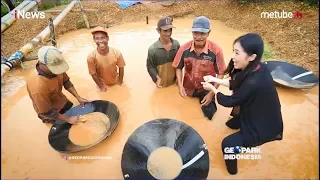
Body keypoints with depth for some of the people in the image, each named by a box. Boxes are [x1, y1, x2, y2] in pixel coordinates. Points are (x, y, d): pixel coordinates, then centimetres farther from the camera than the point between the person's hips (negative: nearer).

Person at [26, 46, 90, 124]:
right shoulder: (38, 87, -41)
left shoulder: (56, 67, -24)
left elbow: (66, 82, -5)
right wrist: (68, 119, -19)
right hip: (51, 114, -5)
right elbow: (47, 113, -27)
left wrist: (78, 98, -10)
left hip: (62, 101, 5)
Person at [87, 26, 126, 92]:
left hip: (116, 81, 1)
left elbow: (121, 67, -13)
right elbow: (93, 74, -18)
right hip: (102, 83, 0)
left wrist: (120, 81, -4)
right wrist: (101, 86, -8)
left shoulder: (116, 53, -30)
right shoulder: (91, 57, -31)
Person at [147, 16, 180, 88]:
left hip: (175, 82, 3)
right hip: (161, 84, -3)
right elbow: (150, 66, -9)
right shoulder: (152, 49, -16)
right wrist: (157, 78, -24)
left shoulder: (176, 44, -4)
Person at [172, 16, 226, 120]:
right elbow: (178, 68, -2)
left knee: (207, 116, 13)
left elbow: (220, 73, -13)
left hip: (207, 90, -1)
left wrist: (212, 93, -18)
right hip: (188, 90, 2)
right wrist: (180, 86, -14)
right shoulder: (184, 49, -17)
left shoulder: (216, 50, -23)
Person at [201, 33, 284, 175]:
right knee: (232, 123, 24)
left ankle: (232, 171, 17)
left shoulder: (254, 83, -39)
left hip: (265, 126, -9)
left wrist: (212, 89, -8)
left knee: (227, 144, -10)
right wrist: (214, 79, -7)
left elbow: (229, 101, -23)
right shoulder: (257, 68, -12)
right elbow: (235, 84, 2)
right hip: (261, 116, 9)